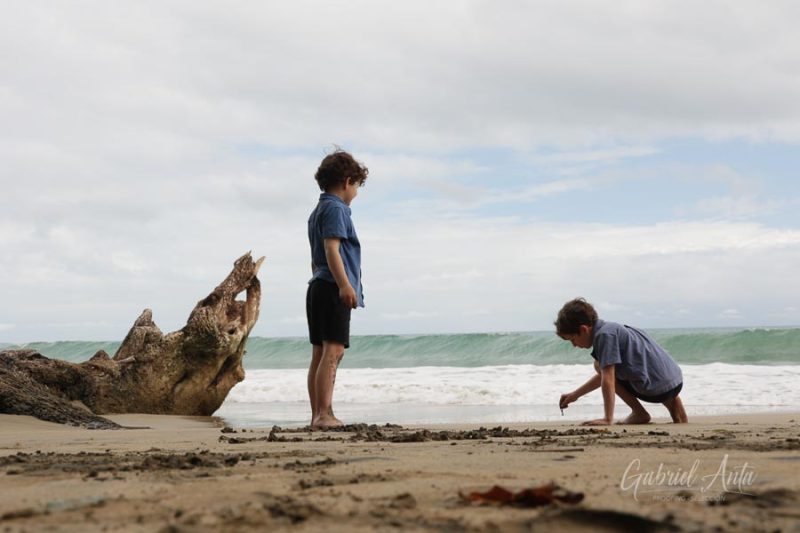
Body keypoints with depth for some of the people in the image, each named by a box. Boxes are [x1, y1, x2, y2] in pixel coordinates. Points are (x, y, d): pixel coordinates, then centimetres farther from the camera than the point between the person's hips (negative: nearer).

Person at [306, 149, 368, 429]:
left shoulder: (317, 212, 23)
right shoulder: (336, 208, -7)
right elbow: (331, 248, -19)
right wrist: (344, 284, -26)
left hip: (317, 288, 10)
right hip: (333, 289, -10)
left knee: (320, 354, 8)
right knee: (333, 352, -14)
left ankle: (317, 415, 9)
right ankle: (324, 414, -19)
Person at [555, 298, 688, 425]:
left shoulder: (604, 335, -13)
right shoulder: (610, 328, 16)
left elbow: (608, 379, -20)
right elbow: (603, 375, 28)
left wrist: (608, 419, -20)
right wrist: (575, 394, 29)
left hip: (658, 390, -9)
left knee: (600, 365, 2)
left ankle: (639, 413, 1)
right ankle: (671, 401, 20)